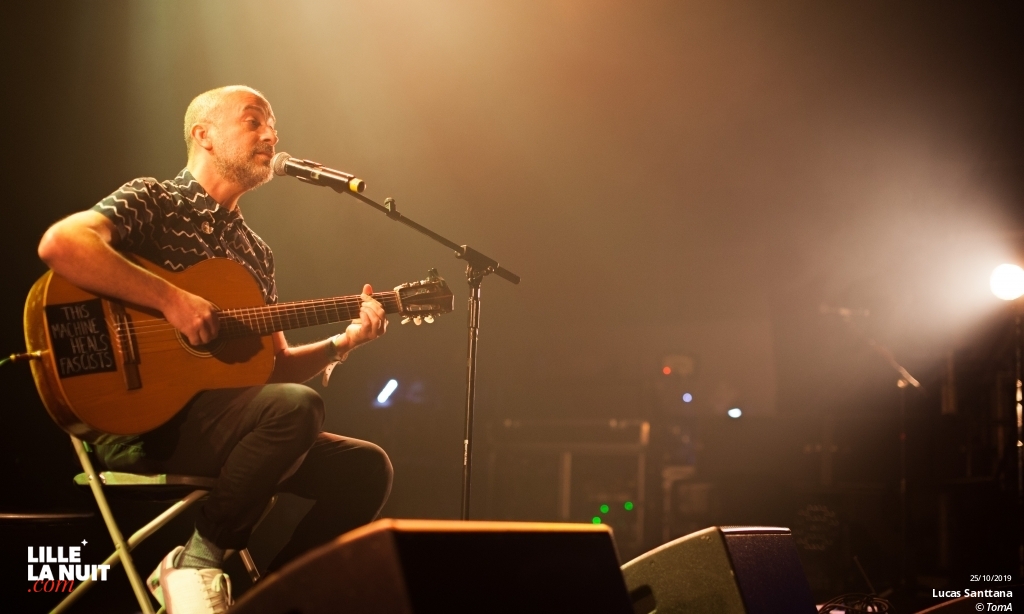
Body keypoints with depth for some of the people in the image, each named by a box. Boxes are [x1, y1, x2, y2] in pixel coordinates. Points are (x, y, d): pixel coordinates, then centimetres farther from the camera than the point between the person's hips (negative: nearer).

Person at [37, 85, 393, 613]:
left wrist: (342, 343, 4)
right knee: (297, 408, -30)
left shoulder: (253, 251, 21)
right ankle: (198, 560, -13)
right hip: (142, 421, -8)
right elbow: (59, 243, -22)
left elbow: (274, 368, 20)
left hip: (223, 421, 8)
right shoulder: (153, 201, -1)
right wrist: (174, 300, -23)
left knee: (366, 466, -4)